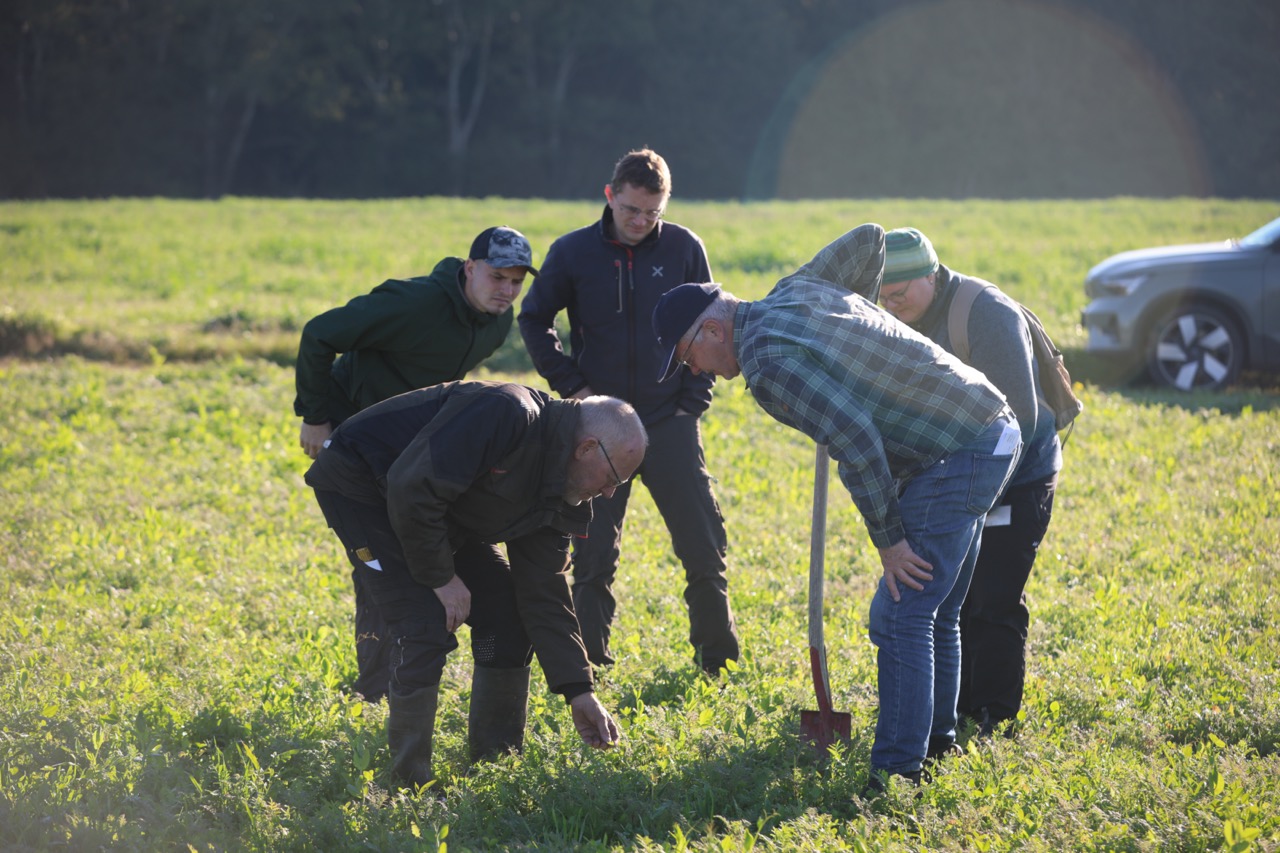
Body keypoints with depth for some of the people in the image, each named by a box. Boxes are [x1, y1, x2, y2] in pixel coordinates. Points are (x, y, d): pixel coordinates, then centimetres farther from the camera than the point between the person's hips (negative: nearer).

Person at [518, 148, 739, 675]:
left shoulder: (683, 248, -2)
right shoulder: (573, 252, -3)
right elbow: (533, 320, 10)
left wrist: (694, 397, 1)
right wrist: (570, 384, 1)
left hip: (669, 423, 0)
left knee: (704, 546, -1)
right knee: (594, 554, 3)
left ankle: (719, 661, 14)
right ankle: (591, 667, 13)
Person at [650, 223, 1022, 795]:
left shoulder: (767, 360, -18)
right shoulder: (794, 291, 10)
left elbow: (856, 440, -24)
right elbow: (869, 237, 24)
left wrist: (888, 539, -16)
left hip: (955, 458, -10)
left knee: (901, 615, -11)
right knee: (934, 611, 20)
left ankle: (897, 777, -12)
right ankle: (935, 739, 32)